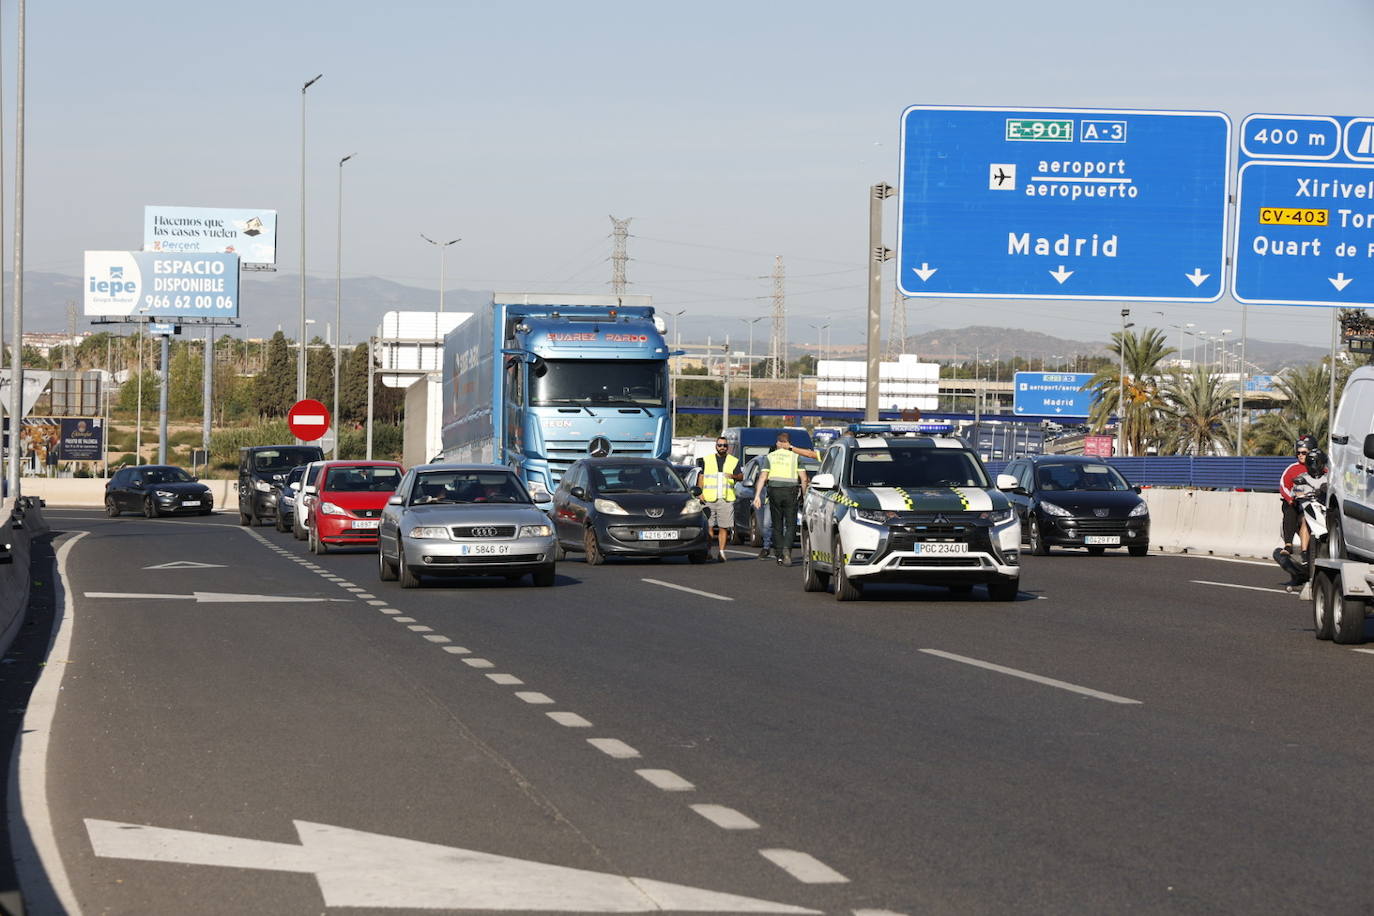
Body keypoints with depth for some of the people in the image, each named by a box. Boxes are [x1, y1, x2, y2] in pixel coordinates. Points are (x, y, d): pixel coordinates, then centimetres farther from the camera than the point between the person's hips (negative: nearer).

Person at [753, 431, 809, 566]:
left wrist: (757, 495, -5)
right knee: (790, 524, 1)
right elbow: (803, 479, -1)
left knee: (777, 525, 10)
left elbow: (763, 477, -2)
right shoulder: (795, 456, 5)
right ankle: (787, 549, -22)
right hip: (791, 491, -1)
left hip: (774, 491, 1)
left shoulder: (770, 457, 7)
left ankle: (779, 555, 9)